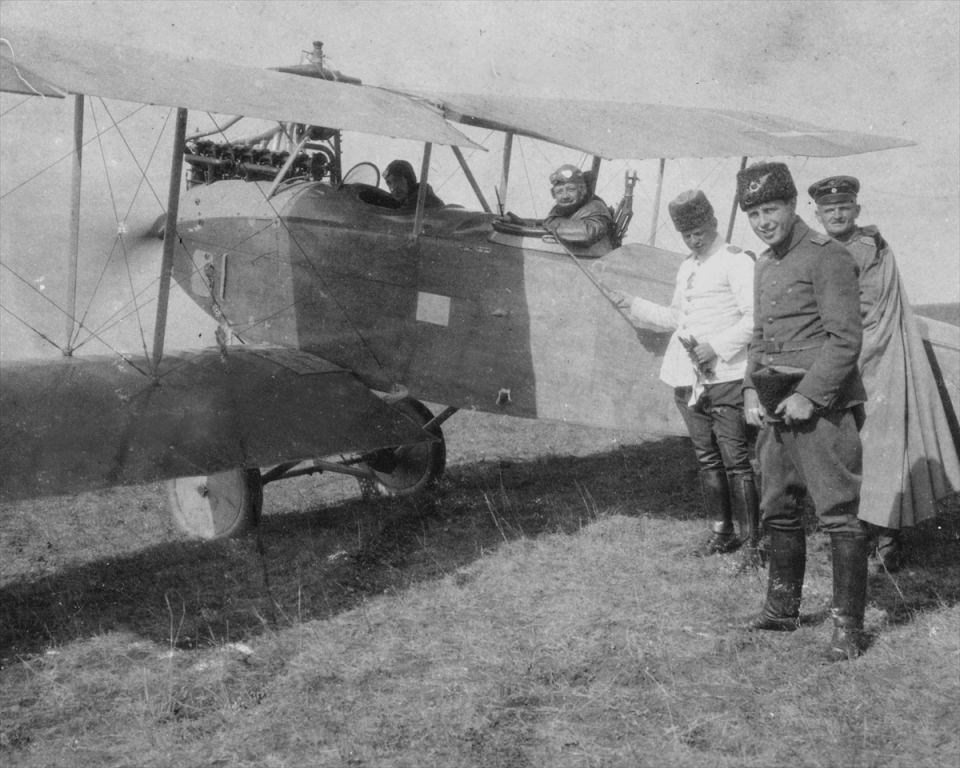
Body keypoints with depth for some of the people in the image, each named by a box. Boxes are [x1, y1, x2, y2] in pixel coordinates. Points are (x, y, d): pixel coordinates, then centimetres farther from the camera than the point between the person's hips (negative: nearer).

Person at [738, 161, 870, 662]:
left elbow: (846, 339, -14)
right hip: (775, 411, 8)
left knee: (839, 514, -5)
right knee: (778, 511, 14)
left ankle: (847, 625, 2)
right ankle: (781, 609, 27)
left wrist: (809, 396, -17)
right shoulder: (764, 264, 16)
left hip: (821, 407, -8)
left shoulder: (826, 257, -9)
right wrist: (751, 393, 8)